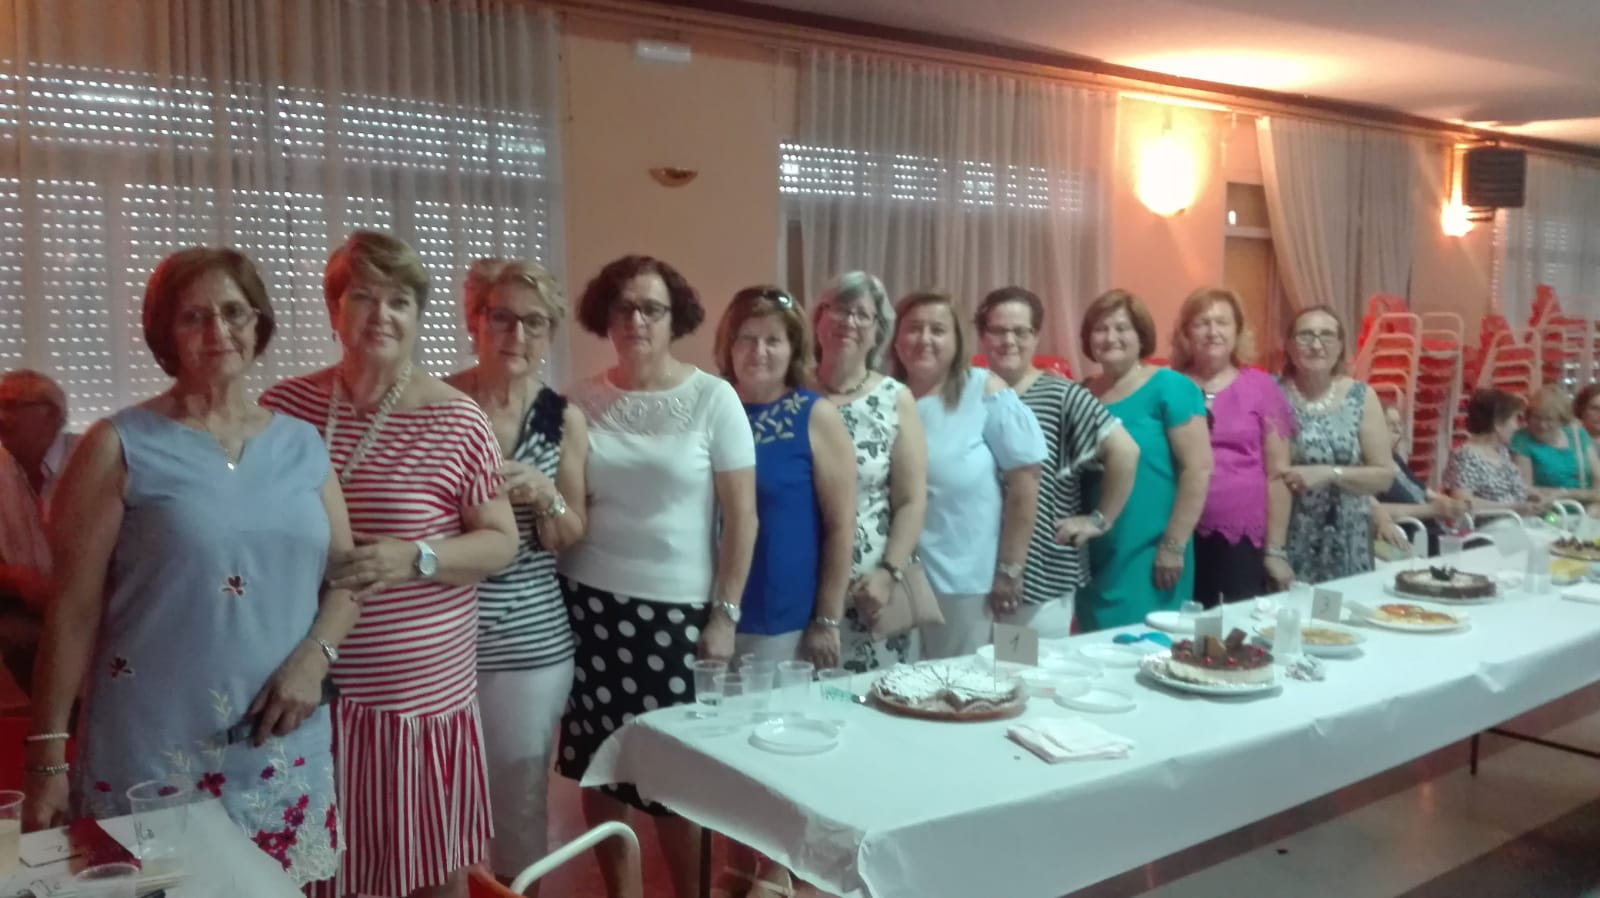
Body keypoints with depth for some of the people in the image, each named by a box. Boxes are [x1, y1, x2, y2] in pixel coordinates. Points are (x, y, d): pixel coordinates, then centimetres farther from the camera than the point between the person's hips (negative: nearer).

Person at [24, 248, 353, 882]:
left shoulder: (301, 444, 6)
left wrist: (314, 656, -7)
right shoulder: (121, 448, -5)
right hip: (152, 755, -3)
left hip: (287, 751, 4)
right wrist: (48, 755, -6)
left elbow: (348, 575, 11)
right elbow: (74, 610, -5)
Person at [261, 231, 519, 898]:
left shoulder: (457, 420, -7)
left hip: (422, 688, -2)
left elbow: (501, 543, -4)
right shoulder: (286, 406, 1)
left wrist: (414, 557, -21)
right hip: (310, 682, 2)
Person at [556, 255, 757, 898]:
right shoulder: (584, 400, 3)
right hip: (589, 601, 3)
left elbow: (742, 517, -4)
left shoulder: (713, 398, -4)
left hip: (676, 608, -2)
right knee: (597, 762, 7)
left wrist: (725, 614, -6)